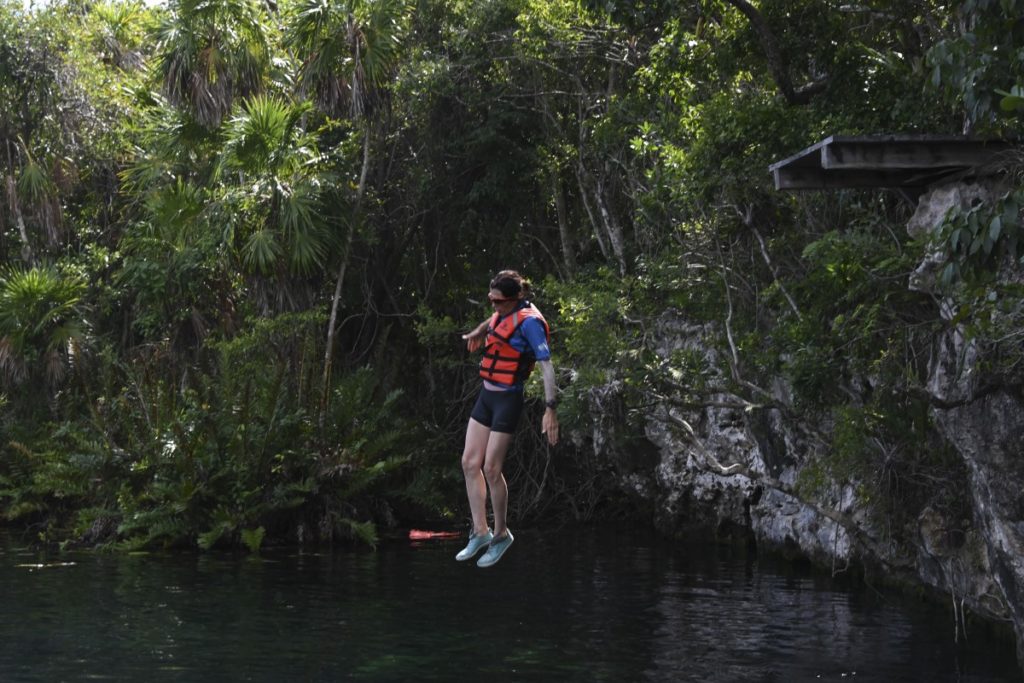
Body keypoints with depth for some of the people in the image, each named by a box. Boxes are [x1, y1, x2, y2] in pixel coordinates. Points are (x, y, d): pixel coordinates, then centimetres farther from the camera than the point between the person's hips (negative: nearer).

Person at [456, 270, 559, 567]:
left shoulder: (529, 321, -17)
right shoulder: (505, 313, 8)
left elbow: (546, 365, -22)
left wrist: (550, 409, -30)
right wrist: (478, 332, 56)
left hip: (507, 400, -9)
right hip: (486, 395, 9)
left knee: (491, 469, -6)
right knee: (470, 463, 5)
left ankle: (501, 534, 11)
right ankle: (480, 532, 11)